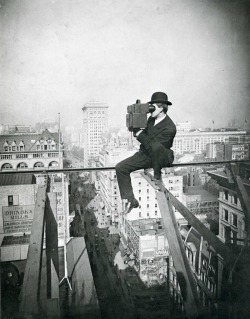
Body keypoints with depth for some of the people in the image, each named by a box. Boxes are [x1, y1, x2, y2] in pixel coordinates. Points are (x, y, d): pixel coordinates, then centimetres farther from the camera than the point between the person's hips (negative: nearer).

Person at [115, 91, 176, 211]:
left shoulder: (169, 127, -21)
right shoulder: (151, 119, 4)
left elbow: (151, 145, -27)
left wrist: (139, 133, -21)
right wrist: (137, 129, -4)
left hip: (162, 157, -7)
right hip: (145, 154, 7)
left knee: (156, 146, -43)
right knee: (120, 167, -8)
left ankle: (157, 175, -17)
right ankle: (130, 200, -4)